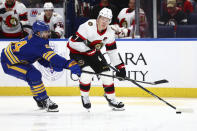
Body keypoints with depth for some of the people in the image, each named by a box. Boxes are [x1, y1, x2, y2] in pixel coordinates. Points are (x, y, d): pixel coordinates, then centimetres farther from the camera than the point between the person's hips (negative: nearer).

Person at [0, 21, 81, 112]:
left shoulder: (34, 38, 2)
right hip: (9, 63, -11)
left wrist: (53, 65, -12)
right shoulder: (38, 43, -28)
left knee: (36, 75, 20)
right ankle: (45, 101, -18)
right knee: (34, 75, -24)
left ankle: (40, 102, 33)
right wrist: (69, 64, -41)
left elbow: (43, 60, 6)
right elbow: (52, 57, -36)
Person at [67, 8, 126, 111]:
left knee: (106, 73, -2)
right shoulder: (88, 26, -30)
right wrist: (89, 50, -33)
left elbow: (112, 51, 1)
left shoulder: (109, 33, -9)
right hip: (77, 52, -6)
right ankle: (84, 96, -2)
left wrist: (120, 66, -3)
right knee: (87, 71, -26)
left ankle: (111, 99, 16)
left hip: (94, 52, 6)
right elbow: (74, 42, -30)